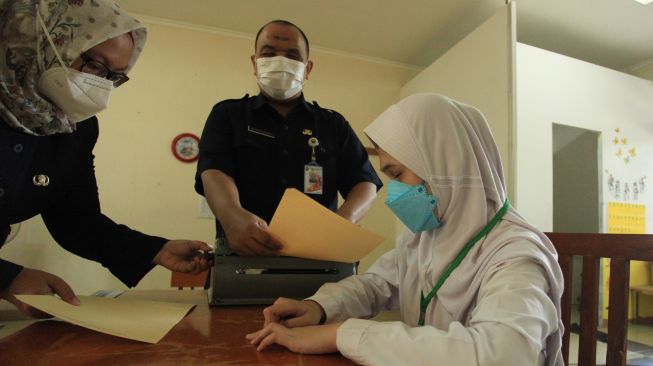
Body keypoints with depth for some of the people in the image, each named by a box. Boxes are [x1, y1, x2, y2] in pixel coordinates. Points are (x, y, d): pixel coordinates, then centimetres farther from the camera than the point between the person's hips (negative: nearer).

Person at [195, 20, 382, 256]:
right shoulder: (227, 115, 13)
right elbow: (214, 173, -4)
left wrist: (345, 218, -15)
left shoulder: (334, 124, 16)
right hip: (243, 255, -1)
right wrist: (233, 217, -26)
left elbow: (366, 183, 8)